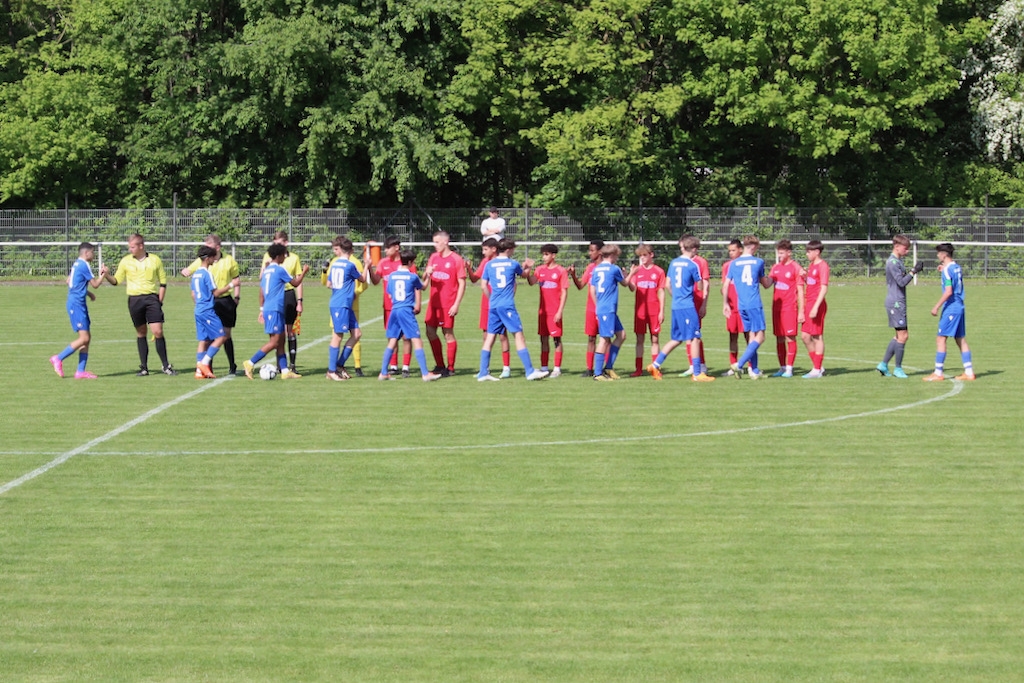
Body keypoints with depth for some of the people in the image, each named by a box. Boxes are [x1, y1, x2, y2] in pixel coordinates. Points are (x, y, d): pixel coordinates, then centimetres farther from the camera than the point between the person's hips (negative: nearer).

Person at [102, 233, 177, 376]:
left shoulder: (155, 260, 4)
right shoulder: (126, 261, 6)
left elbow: (163, 282, 9)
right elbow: (116, 281, 8)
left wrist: (160, 300, 2)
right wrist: (107, 275, -12)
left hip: (152, 298, -1)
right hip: (134, 299, 1)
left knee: (158, 332, -8)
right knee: (141, 333, 4)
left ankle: (165, 365, 1)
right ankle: (144, 367, 11)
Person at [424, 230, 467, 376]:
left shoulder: (456, 259, -8)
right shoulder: (434, 257, 11)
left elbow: (462, 284, -9)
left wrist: (456, 305, -15)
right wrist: (427, 272, -11)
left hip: (448, 304, -7)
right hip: (433, 302, 7)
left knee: (448, 334, -2)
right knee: (430, 332, 7)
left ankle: (450, 368, 5)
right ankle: (440, 365, 19)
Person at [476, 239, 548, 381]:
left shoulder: (489, 264, 9)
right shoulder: (513, 264, 2)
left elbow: (483, 285, 10)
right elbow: (523, 273, 22)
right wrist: (528, 267, 41)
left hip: (493, 306, 4)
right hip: (507, 305, -4)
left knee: (490, 337, 7)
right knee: (519, 336, -4)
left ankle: (483, 373, 4)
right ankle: (530, 371, -7)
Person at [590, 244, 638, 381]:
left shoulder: (596, 269, 11)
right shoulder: (614, 269, -8)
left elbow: (592, 291, 13)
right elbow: (625, 283, 8)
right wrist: (631, 273, 27)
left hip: (600, 308, 8)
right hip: (608, 309, -8)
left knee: (621, 334, 14)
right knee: (604, 339, -8)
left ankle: (608, 367, 13)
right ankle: (598, 373, -9)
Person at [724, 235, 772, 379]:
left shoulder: (734, 264, 7)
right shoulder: (758, 262, 0)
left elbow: (725, 286, 6)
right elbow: (766, 284, 13)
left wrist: (725, 303, 18)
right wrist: (772, 279, 34)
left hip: (741, 306, 5)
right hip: (755, 304, -5)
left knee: (751, 337, 12)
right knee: (759, 337, -4)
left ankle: (754, 371, 10)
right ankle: (739, 364, -18)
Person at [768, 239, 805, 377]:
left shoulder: (795, 268, -5)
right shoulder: (776, 267, 13)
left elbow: (800, 291, -6)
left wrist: (801, 311, -9)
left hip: (790, 307, -6)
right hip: (777, 307, 6)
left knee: (790, 337, -5)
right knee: (779, 338, 7)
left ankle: (789, 368, -2)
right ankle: (782, 368, 13)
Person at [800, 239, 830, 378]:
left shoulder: (822, 266, -11)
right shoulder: (811, 265, 16)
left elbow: (824, 288, -17)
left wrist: (816, 307, -23)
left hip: (817, 305, -9)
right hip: (809, 304, 9)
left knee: (817, 337, -5)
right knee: (805, 335, 10)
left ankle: (817, 370, -1)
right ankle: (819, 367, 18)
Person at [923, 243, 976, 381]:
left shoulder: (947, 270, -14)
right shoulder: (957, 268, 12)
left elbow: (948, 292, -21)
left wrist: (937, 306, -17)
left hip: (950, 308, -9)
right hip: (960, 307, 9)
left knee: (941, 338, -4)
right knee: (961, 340, 11)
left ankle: (938, 373, -4)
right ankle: (969, 372, 10)